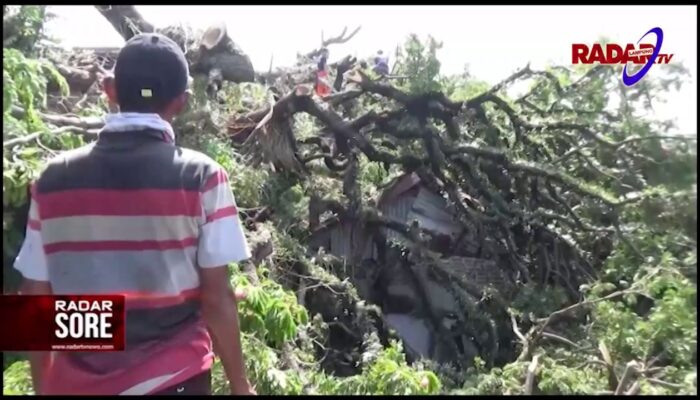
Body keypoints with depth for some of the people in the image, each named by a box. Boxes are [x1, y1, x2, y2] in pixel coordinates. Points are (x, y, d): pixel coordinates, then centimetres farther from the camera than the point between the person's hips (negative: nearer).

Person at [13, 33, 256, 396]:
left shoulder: (54, 179, -3)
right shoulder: (201, 177, -12)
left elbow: (35, 298, 1)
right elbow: (216, 297, -12)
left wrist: (42, 387, 13)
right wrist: (239, 385, 0)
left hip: (78, 382, 3)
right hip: (171, 378, -2)